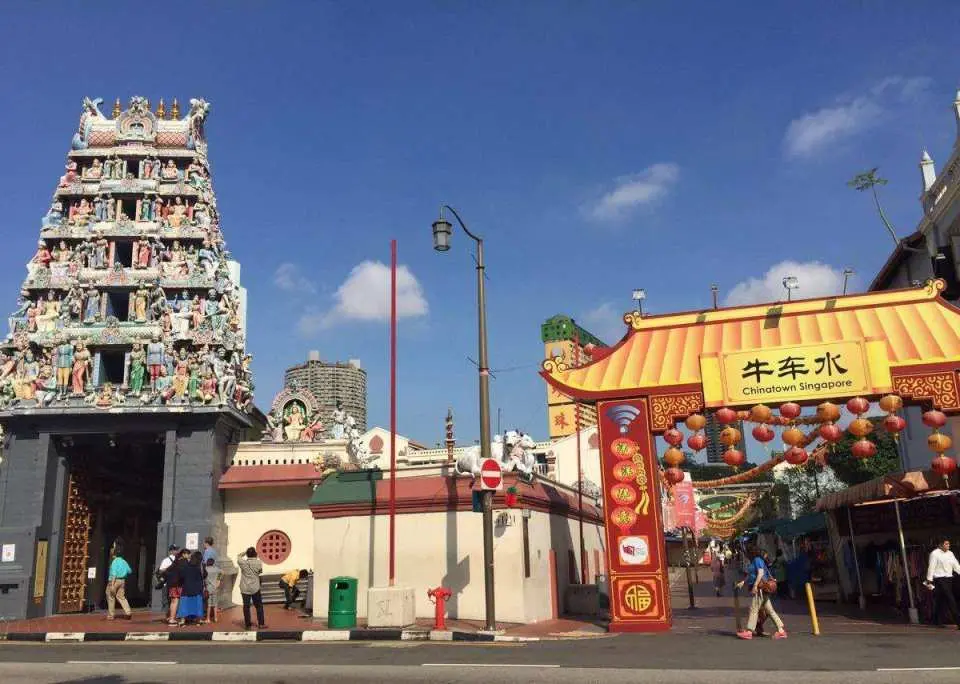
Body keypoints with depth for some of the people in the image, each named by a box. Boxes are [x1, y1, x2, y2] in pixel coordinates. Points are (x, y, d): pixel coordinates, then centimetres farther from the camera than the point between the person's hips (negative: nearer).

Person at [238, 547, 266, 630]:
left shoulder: (243, 563, -10)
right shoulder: (258, 563, -10)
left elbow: (238, 559, 12)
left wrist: (243, 553, 23)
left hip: (245, 588, 0)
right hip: (255, 588, 0)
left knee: (246, 606, 7)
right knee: (259, 606, 10)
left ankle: (248, 624, 11)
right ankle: (261, 624, 11)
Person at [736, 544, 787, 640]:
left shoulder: (757, 560, -10)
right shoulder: (753, 561, 20)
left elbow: (761, 573, -20)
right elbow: (750, 576, 27)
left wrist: (755, 586, -23)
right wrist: (742, 582, 20)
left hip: (760, 588, -10)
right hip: (759, 589, 10)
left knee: (754, 609, -7)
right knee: (769, 610, 8)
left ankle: (749, 632, -6)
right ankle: (781, 630, 8)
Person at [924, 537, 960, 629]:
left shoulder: (950, 553, 14)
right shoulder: (935, 553, -7)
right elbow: (931, 568, -10)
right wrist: (929, 581, -14)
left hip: (949, 579, 7)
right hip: (940, 579, -7)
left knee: (940, 601, 11)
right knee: (950, 600, -11)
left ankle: (936, 621, 18)